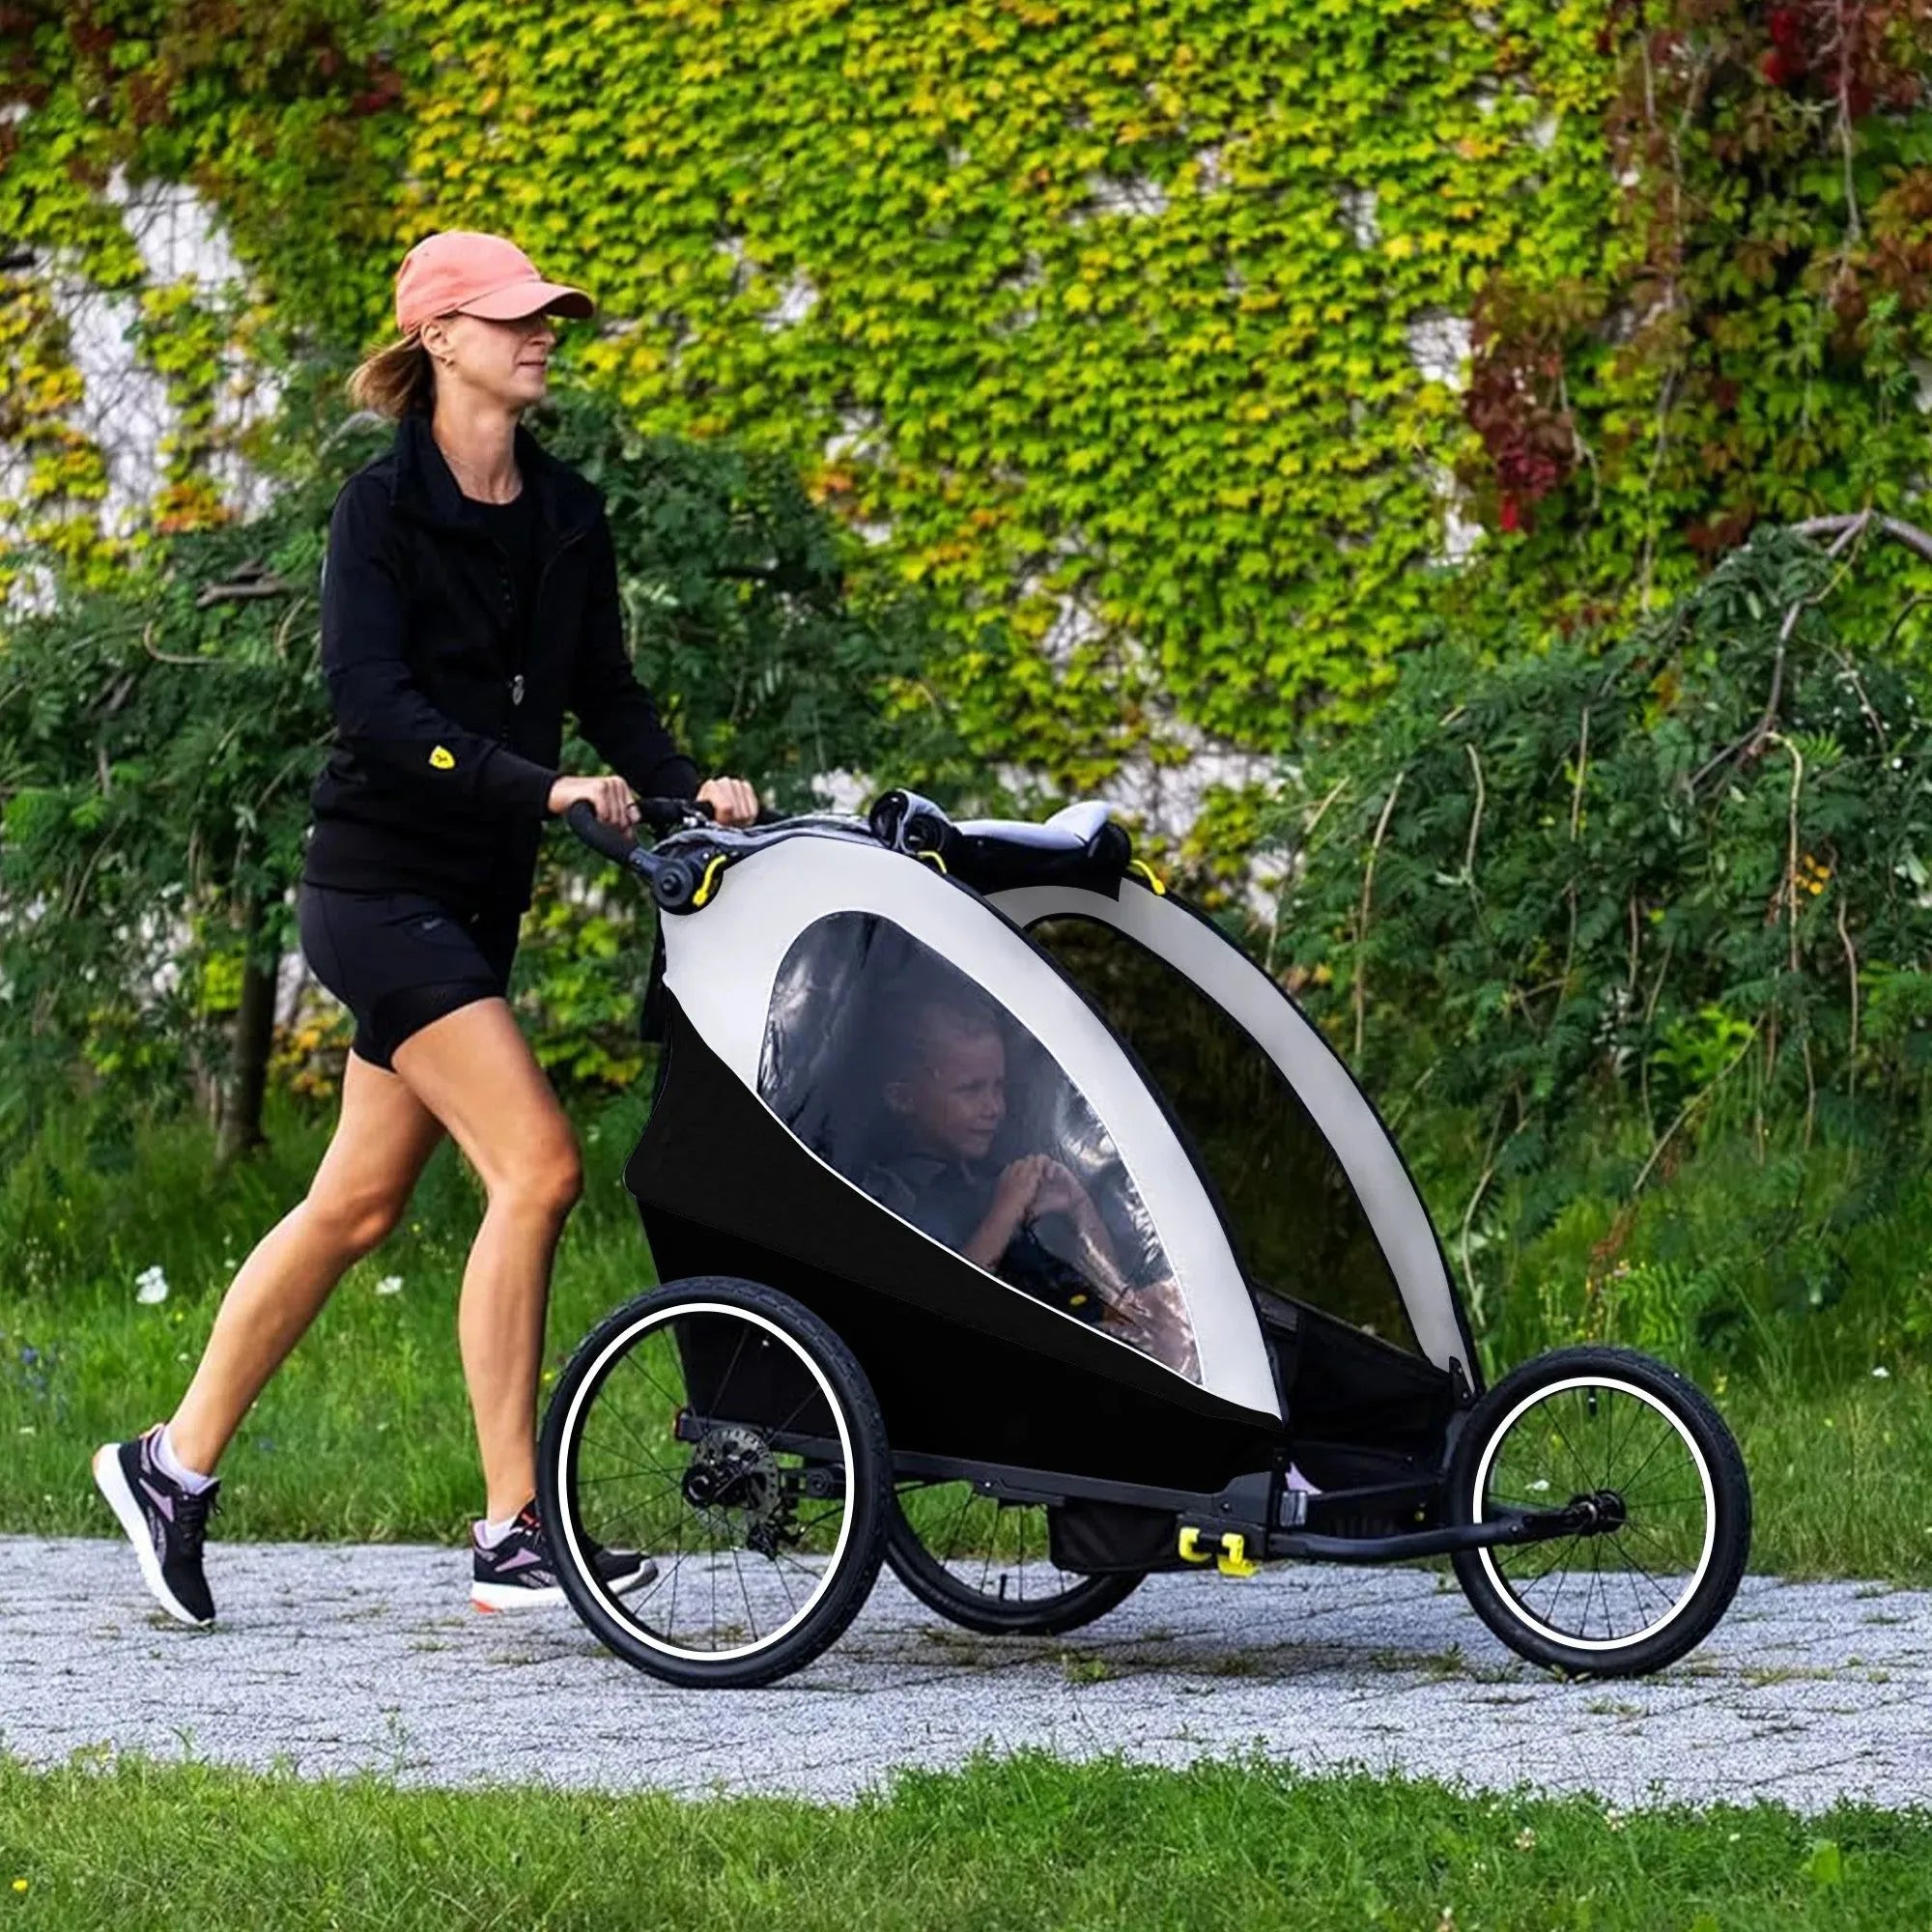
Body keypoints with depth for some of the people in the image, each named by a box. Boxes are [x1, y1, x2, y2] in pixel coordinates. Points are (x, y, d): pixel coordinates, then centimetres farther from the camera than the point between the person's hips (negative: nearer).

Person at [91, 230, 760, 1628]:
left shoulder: (567, 515, 11)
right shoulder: (387, 506, -10)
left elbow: (604, 685, 10)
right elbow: (371, 697, -20)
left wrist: (685, 784, -9)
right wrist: (537, 785, -30)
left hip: (475, 902, 8)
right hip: (382, 881, -8)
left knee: (360, 1205, 12)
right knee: (536, 1168, -16)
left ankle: (176, 1461, 25)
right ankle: (513, 1534, -12)